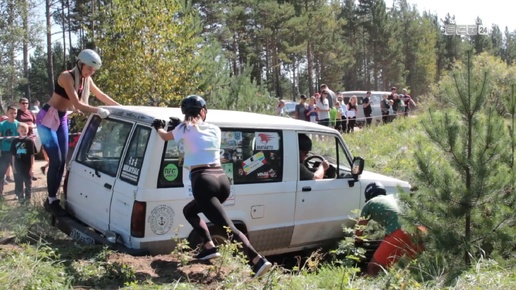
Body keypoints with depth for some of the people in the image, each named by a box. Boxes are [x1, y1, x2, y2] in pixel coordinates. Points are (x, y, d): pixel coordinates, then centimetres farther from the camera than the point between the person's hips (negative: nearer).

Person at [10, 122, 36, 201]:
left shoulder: (30, 141, -5)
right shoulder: (15, 141, 1)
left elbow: (32, 155, -4)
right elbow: (13, 155, 6)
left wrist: (32, 167, -7)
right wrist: (13, 167, 4)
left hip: (27, 167, -2)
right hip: (18, 167, 2)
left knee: (28, 183, 7)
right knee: (18, 184, 8)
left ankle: (27, 198, 18)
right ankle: (20, 198, 20)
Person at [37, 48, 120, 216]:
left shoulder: (86, 79, 1)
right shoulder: (67, 77, -21)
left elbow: (101, 96, 11)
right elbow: (77, 104, -29)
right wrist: (98, 111, -38)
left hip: (62, 119, 8)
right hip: (47, 118, -8)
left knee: (63, 160, 4)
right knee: (55, 160, -12)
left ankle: (52, 198, 13)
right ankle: (51, 201, -2)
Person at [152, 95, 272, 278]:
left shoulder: (185, 128, 7)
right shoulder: (215, 129, 18)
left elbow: (165, 136, 27)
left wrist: (159, 128, 47)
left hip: (203, 181, -6)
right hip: (222, 179, 6)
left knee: (228, 227, -11)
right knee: (189, 210, 28)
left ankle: (258, 260, -21)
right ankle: (209, 247, 20)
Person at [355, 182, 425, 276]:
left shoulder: (369, 204, 23)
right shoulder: (394, 197, 35)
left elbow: (359, 230, 29)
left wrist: (358, 241, 51)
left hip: (399, 233, -5)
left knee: (373, 267, 4)